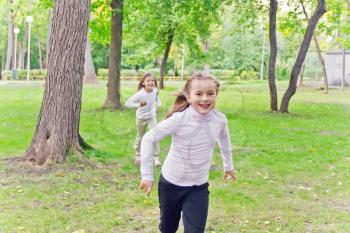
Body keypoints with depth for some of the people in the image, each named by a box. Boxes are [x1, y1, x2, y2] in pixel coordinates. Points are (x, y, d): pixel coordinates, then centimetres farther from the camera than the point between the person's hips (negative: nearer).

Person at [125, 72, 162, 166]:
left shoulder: (155, 90, -17)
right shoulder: (140, 94, -30)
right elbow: (127, 103, -29)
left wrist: (158, 103, 4)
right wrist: (139, 105, -36)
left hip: (152, 117, 2)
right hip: (141, 118, -2)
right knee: (140, 137, 17)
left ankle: (156, 158, -5)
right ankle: (138, 155, 41)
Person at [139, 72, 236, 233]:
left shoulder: (220, 119, -13)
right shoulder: (179, 118, -24)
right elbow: (149, 138, -15)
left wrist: (228, 165, 22)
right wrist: (147, 174, -16)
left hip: (199, 187, 2)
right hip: (171, 183, -1)